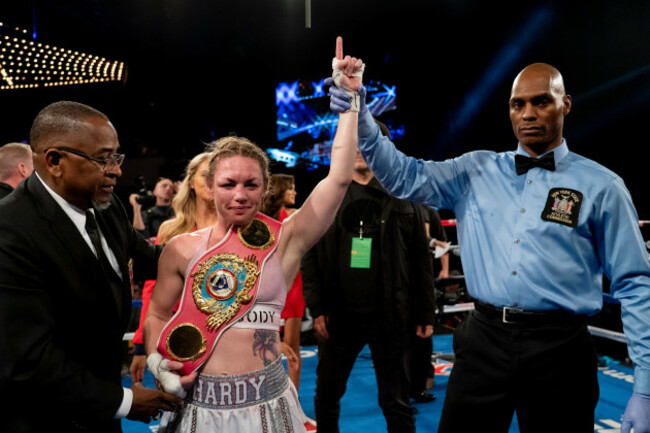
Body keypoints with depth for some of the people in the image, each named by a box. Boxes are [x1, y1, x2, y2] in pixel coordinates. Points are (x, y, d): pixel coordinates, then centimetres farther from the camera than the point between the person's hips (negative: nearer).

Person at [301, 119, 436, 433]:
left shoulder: (402, 197, 3)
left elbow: (421, 260, 3)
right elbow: (310, 256, 3)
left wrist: (425, 315, 0)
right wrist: (317, 309, -5)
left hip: (390, 317, -1)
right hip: (339, 316, 2)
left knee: (396, 403, 10)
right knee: (326, 396, 15)